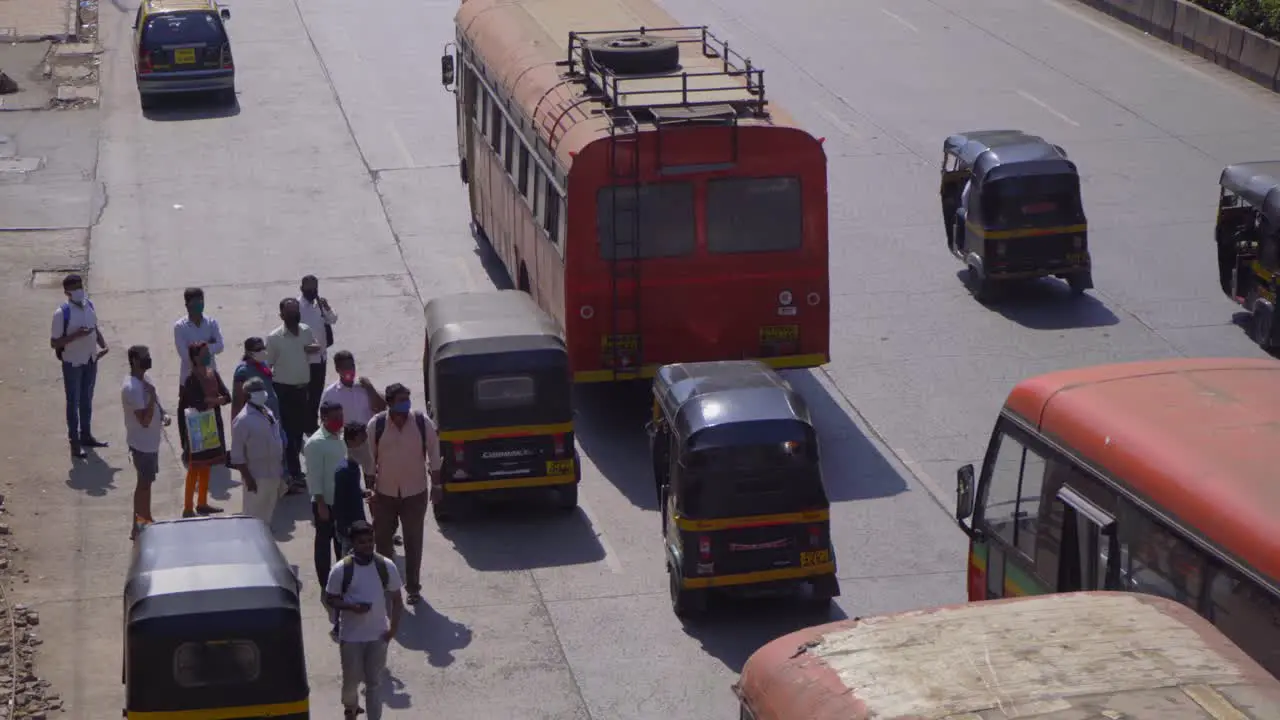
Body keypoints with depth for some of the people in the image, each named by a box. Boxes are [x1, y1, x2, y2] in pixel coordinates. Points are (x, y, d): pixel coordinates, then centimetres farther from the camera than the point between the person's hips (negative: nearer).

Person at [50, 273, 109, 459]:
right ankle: (75, 442, 17)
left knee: (87, 399, 19)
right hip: (73, 363, -6)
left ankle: (86, 435, 35)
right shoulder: (62, 313, -22)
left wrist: (103, 345, -4)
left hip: (91, 360, 6)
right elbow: (54, 343, -19)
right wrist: (76, 335, -30)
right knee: (73, 402, 6)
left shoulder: (89, 305, -3)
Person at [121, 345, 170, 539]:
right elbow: (145, 420, -28)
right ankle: (137, 526, 9)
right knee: (144, 483, 0)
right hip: (142, 443, -9)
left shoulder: (143, 380, 4)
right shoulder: (132, 388, -27)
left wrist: (163, 414, -3)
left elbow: (154, 405, 17)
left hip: (150, 442, 9)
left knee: (146, 481, 19)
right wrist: (151, 395, -27)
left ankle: (145, 519, 31)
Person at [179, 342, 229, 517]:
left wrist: (210, 400, -16)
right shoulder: (191, 380, -17)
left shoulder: (213, 374, 6)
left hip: (213, 425, 7)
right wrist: (216, 400, -11)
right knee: (195, 468, -3)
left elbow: (227, 397, 0)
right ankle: (187, 508, 3)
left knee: (206, 467, 16)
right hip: (198, 427, -7)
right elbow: (199, 404, -26)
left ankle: (202, 503, 27)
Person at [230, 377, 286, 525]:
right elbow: (237, 454, -18)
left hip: (274, 473, 8)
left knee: (268, 513, 19)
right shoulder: (243, 420, -18)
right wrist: (247, 478, -20)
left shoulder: (268, 412, 7)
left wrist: (281, 469, 16)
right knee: (255, 516, 0)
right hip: (257, 476, -8)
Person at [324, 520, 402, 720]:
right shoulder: (341, 569, -15)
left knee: (375, 681, 9)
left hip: (378, 635, 1)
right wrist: (351, 606, -22)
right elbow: (330, 598, -6)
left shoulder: (386, 566, -9)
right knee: (351, 679, 16)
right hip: (351, 636, -1)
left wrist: (393, 626, -3)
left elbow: (395, 599, 1)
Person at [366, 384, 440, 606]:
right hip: (385, 493, 0)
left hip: (415, 492, 0)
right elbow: (370, 459, -3)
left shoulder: (423, 422, -12)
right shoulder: (376, 424, -12)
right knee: (383, 540, 11)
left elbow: (434, 453, -1)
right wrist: (370, 489, -1)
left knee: (414, 542, 7)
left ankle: (413, 587, 20)